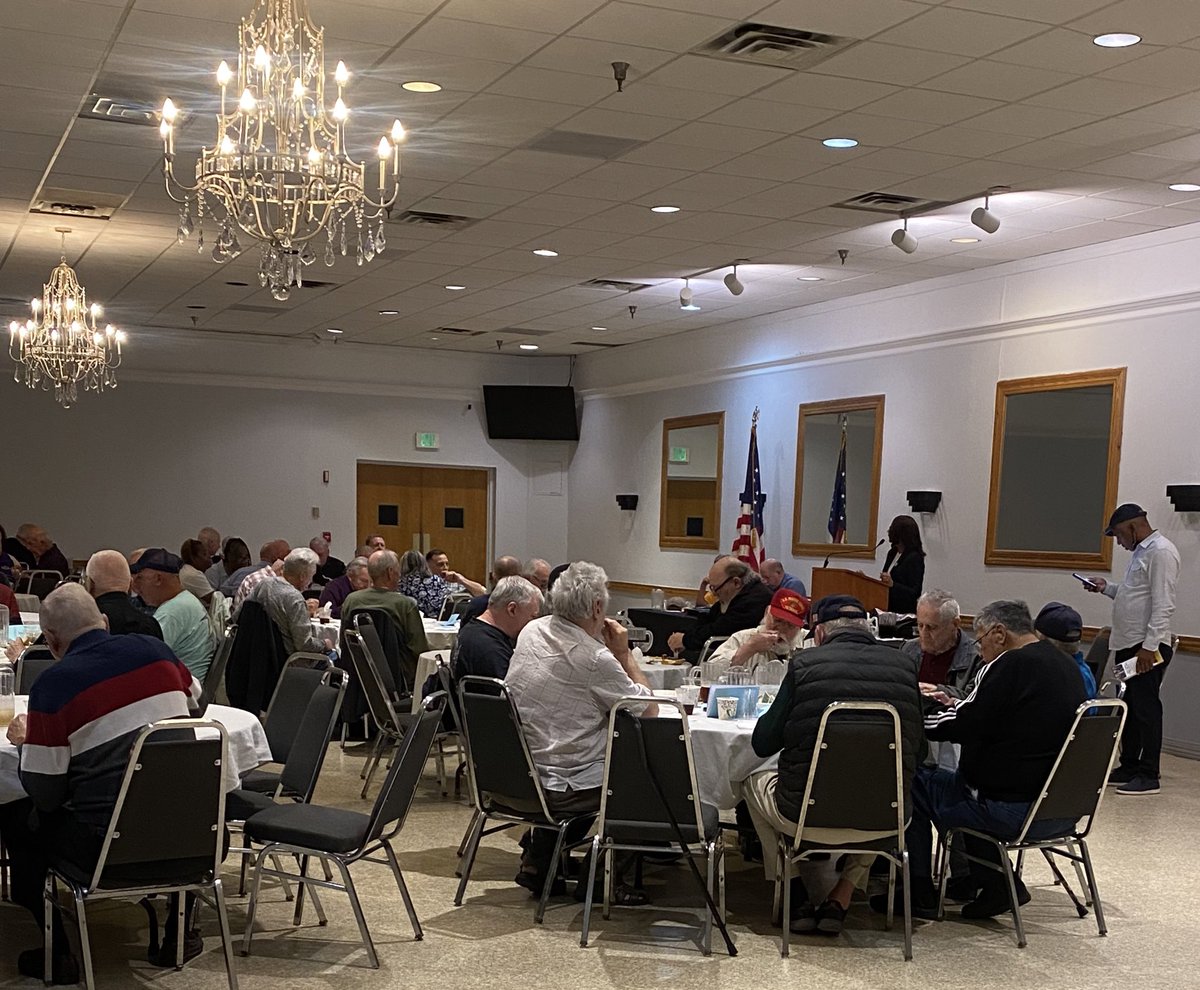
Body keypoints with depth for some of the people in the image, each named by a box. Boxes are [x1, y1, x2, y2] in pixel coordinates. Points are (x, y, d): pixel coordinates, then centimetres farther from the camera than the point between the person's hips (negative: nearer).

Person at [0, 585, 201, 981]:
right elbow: (194, 703, 20)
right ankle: (176, 936, 40)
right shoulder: (155, 650, 0)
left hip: (104, 845, -4)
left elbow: (44, 793, -8)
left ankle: (56, 956, 24)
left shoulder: (53, 685, -12)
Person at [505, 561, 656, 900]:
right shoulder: (596, 659, -22)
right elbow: (649, 709, -9)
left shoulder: (531, 632, 1)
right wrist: (624, 653, -4)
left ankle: (536, 861, 27)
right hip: (562, 789, -7)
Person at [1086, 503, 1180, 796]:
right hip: (1128, 644, 10)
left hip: (1147, 647, -10)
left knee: (1145, 708, -5)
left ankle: (1148, 776, 2)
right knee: (1129, 708, 14)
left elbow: (1163, 604, -21)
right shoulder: (1142, 551, 18)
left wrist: (1150, 646, -24)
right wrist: (1107, 587, 13)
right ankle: (1128, 768, 23)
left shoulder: (1161, 552, -14)